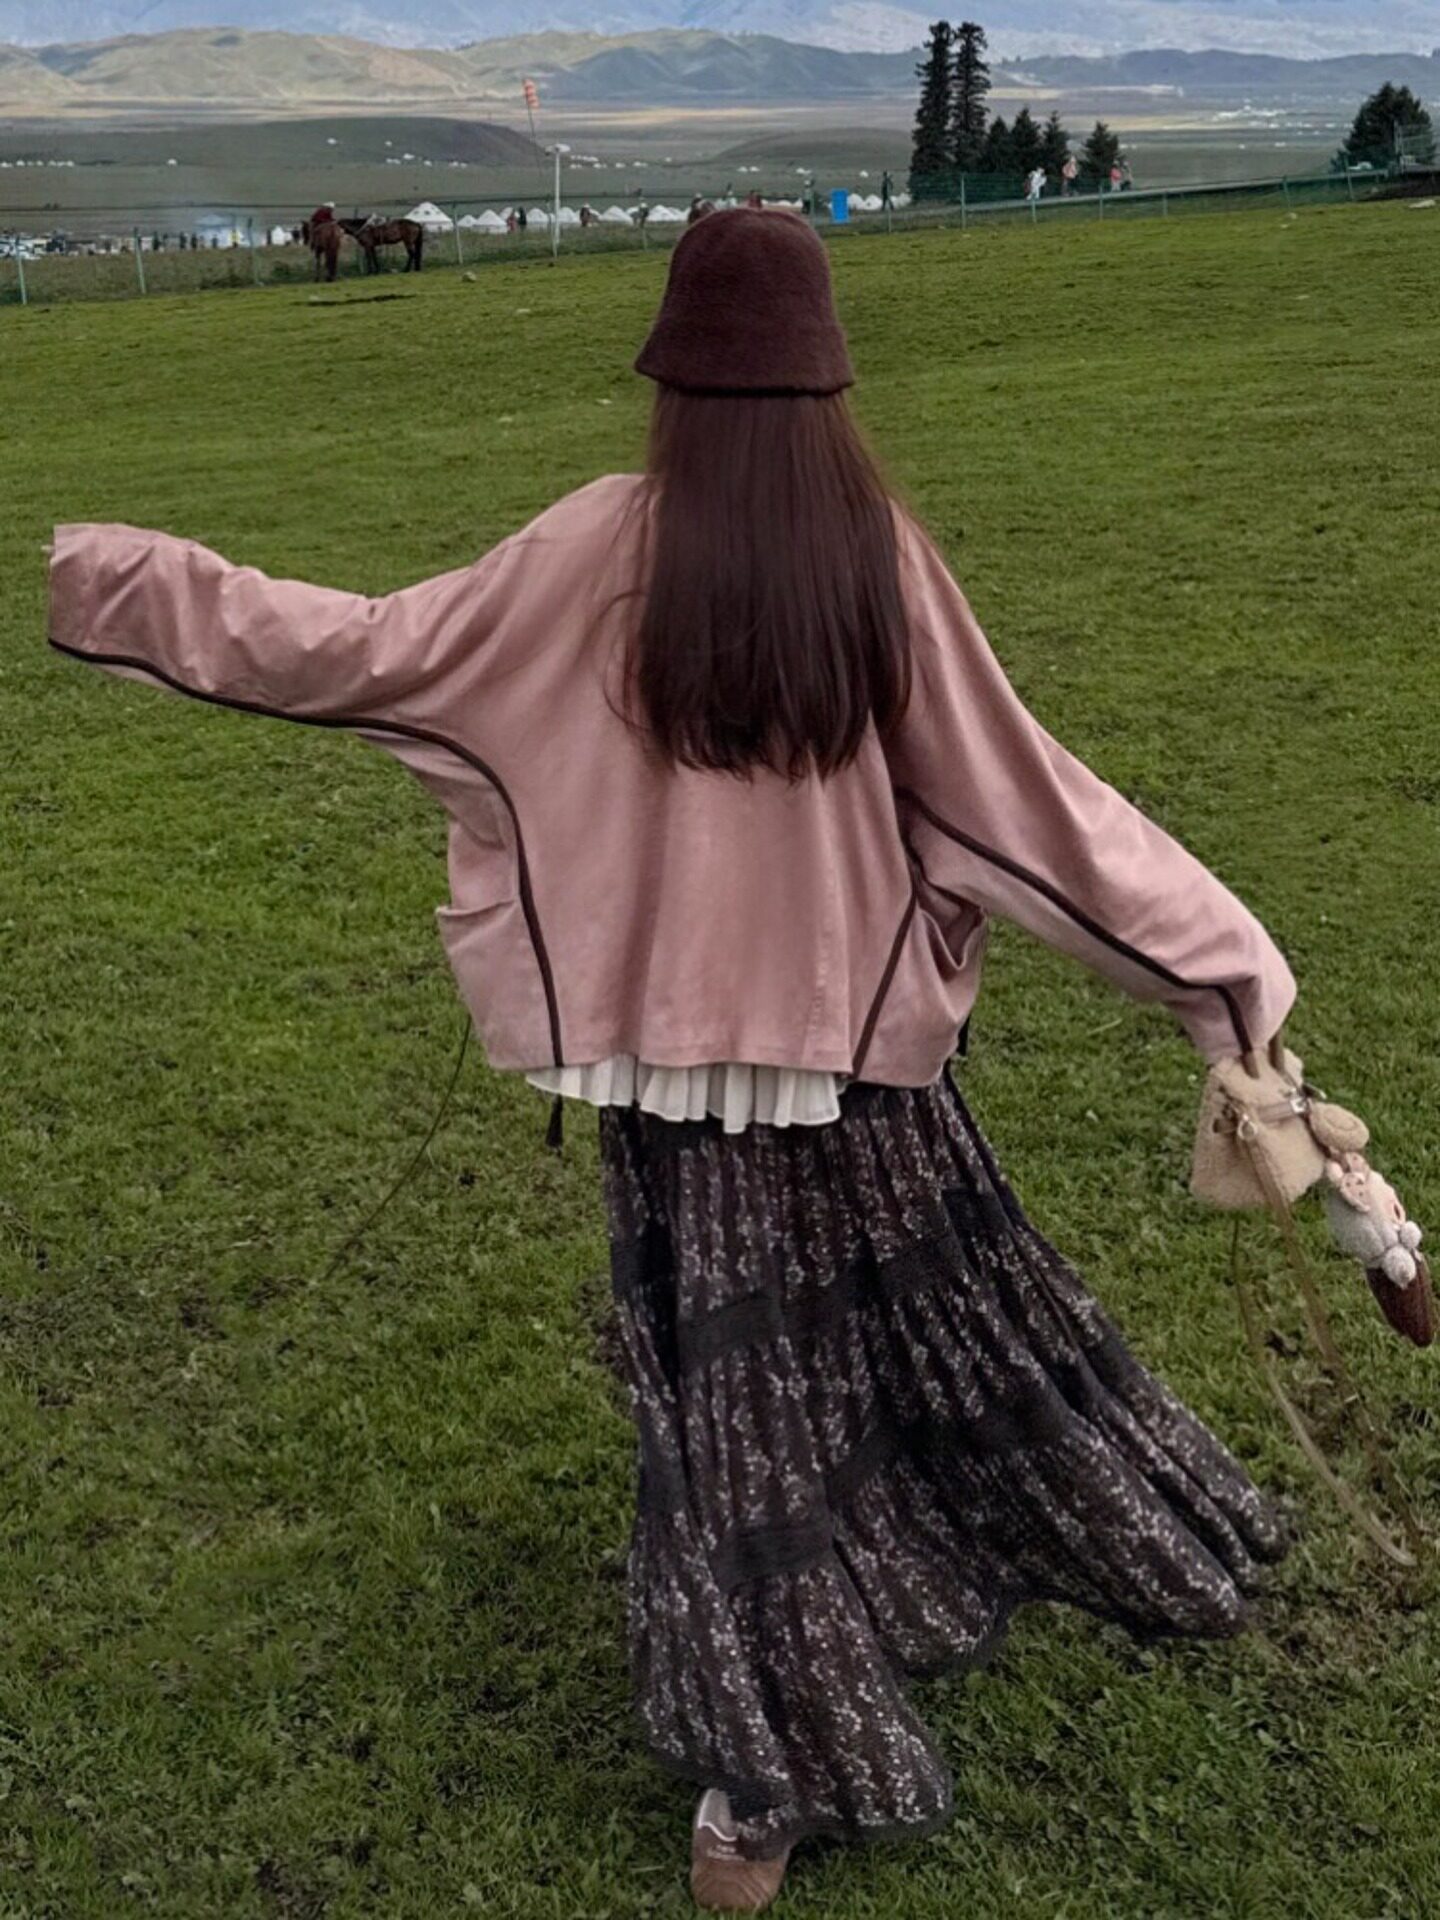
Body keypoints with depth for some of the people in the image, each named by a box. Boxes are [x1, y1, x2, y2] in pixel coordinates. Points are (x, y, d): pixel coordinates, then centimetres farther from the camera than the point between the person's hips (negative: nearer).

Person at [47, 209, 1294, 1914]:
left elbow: (372, 649, -7)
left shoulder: (604, 545, -12)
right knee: (945, 1305, 22)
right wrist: (1222, 953, -1)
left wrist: (132, 584, 5)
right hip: (860, 1026, 1)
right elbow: (1016, 794, -8)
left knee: (727, 1388, 9)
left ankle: (766, 1778, 17)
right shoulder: (880, 551, -9)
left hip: (672, 1037, -1)